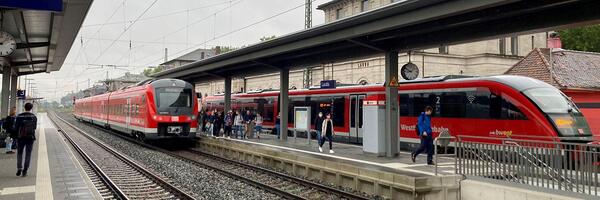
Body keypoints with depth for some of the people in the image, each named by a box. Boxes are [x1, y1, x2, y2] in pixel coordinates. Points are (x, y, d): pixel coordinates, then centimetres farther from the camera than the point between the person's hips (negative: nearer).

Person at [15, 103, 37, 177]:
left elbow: (16, 127, -5)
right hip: (30, 137, 0)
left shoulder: (19, 116, -7)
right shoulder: (34, 117, -3)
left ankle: (19, 168, 1)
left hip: (21, 137, 0)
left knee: (19, 153, 15)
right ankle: (25, 171, 3)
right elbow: (35, 127, 3)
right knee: (28, 154, 6)